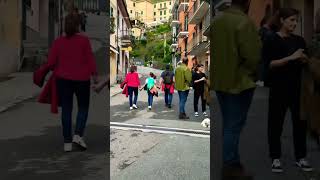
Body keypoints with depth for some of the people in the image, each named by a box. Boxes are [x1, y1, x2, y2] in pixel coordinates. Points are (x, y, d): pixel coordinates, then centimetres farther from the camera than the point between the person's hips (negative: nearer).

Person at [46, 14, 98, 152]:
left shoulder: (58, 42, -1)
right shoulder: (84, 40, -6)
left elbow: (51, 62, -2)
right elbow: (90, 58, -9)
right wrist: (94, 74, -1)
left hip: (63, 79, 2)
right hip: (82, 79, -2)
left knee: (66, 110, 7)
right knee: (83, 107, 14)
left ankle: (67, 142, 8)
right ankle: (78, 135, -2)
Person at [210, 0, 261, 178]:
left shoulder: (217, 21, 6)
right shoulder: (245, 22, -17)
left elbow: (212, 51, 10)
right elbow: (253, 56, -18)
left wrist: (220, 70, 14)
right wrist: (252, 74, -1)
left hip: (220, 81, 8)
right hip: (239, 82, -7)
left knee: (228, 124, 17)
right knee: (234, 125, 1)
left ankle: (231, 161, 27)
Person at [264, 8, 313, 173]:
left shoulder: (299, 40, 11)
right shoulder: (273, 40, -3)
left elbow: (305, 63, 17)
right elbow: (270, 64, -12)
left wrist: (304, 59, -6)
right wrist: (291, 57, -20)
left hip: (297, 87, 5)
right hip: (279, 88, -5)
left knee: (300, 121, 7)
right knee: (276, 122, 0)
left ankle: (300, 157, 18)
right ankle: (275, 158, 11)